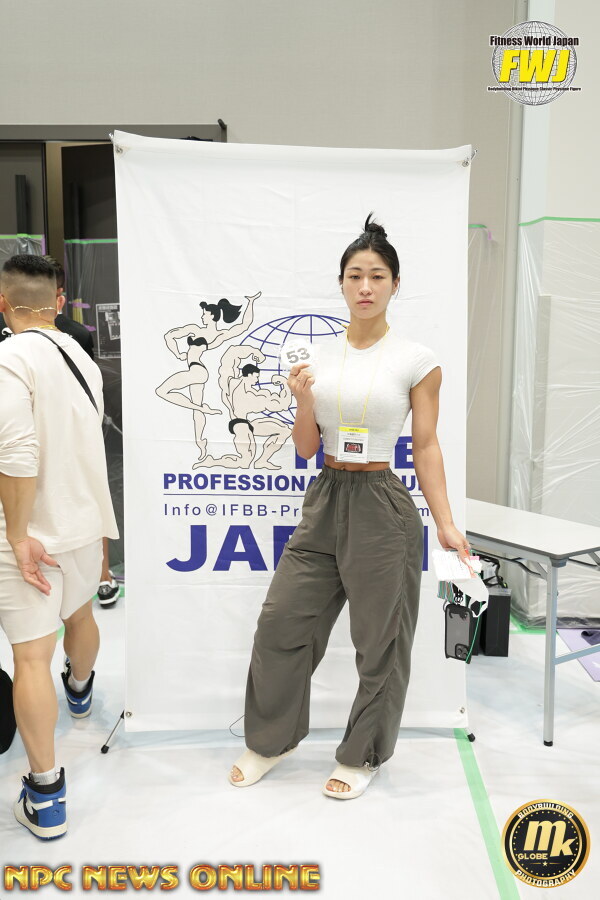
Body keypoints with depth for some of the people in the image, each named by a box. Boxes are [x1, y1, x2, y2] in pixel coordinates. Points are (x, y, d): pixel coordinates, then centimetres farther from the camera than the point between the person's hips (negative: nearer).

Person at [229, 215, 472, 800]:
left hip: (382, 505, -4)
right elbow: (306, 449, 7)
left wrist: (445, 523, -8)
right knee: (281, 622, 10)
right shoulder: (319, 357, 5)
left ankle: (363, 755, 33)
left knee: (379, 641, 9)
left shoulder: (417, 361, -5)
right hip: (325, 500, 4)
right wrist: (303, 402, -12)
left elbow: (426, 448, -2)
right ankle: (271, 739, 34)